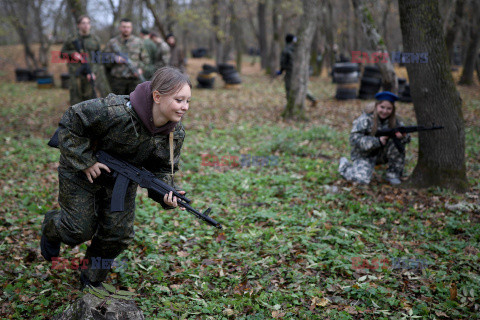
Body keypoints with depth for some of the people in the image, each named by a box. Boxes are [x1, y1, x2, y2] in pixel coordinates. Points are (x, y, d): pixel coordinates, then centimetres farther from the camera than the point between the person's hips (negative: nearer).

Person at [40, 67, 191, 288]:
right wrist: (85, 162, -25)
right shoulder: (116, 111, -38)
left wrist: (167, 193, -29)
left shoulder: (176, 133, -18)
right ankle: (51, 228, 39)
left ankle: (93, 280, 31)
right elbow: (70, 123, -26)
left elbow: (162, 169, -8)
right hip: (81, 171, -5)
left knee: (118, 234, 4)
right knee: (80, 229, 1)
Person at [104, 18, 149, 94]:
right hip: (118, 79, -1)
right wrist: (114, 59, -11)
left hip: (134, 79, 1)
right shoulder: (112, 42, 8)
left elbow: (145, 59, 12)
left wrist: (140, 68, -6)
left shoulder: (138, 42, 11)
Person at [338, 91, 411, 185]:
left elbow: (406, 137, -6)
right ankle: (345, 165, 8)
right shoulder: (365, 119, -17)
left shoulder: (394, 121, -3)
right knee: (363, 179, -25)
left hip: (382, 155, 4)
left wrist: (402, 136, -32)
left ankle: (393, 174, -8)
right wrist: (378, 141, -35)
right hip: (364, 155, -4)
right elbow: (354, 139, -26)